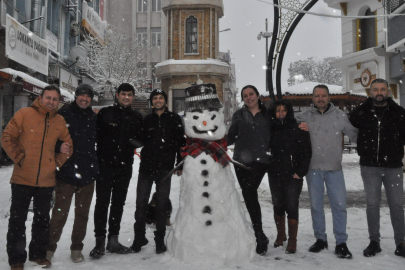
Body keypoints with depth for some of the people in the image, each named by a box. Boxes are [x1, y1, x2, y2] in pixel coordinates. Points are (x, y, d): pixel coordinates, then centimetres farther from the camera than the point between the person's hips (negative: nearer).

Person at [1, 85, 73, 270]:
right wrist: (19, 158, -9)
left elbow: (68, 145, 15)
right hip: (22, 178, -3)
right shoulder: (24, 114, -5)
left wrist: (58, 162, 4)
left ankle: (38, 254, 29)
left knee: (43, 219, 14)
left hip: (47, 180, 3)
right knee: (17, 219, 6)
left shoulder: (60, 121, 5)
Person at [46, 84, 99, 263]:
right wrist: (59, 146, -21)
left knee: (82, 213, 11)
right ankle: (50, 247, 17)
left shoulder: (95, 118, 9)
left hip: (87, 174, 4)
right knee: (60, 213, 0)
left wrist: (96, 167, 15)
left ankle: (76, 249, 24)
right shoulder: (63, 114, -3)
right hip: (66, 173, -4)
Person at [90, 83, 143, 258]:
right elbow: (95, 135, -2)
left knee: (118, 203, 10)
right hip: (105, 165, -3)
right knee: (102, 203, -1)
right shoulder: (105, 113, 0)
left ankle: (113, 240, 20)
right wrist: (99, 157, -11)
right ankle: (100, 241, 7)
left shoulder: (136, 118, 11)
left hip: (125, 167, 4)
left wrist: (136, 142, -6)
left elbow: (142, 139, 16)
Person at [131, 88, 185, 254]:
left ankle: (160, 239, 16)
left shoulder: (174, 119, 5)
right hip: (146, 167, 2)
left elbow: (181, 142, 4)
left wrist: (180, 164, 1)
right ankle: (139, 237, 18)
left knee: (162, 205, 6)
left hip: (165, 168, -2)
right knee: (141, 203, 4)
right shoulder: (147, 120, 11)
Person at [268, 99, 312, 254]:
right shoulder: (272, 129, 8)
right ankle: (280, 235, 30)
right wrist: (270, 168, 6)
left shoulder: (298, 129, -3)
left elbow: (306, 152, -4)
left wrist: (300, 172, -9)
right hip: (275, 174, 4)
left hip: (293, 176, -4)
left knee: (292, 207, -5)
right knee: (278, 206, 12)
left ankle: (292, 241, 6)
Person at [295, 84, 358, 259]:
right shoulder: (304, 117, 3)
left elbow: (355, 135, 7)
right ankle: (320, 239, 24)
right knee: (316, 205, 10)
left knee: (339, 205, -1)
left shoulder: (340, 116, 2)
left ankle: (341, 243, 11)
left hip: (334, 168, -1)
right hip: (313, 168, 1)